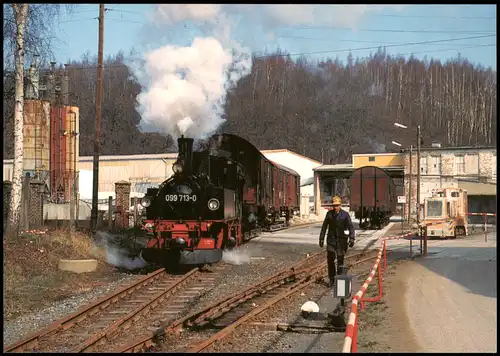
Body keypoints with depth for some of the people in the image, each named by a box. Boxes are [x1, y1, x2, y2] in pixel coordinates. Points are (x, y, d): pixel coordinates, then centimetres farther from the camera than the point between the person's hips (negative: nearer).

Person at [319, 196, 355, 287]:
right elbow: (324, 226, 11)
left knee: (340, 260, 1)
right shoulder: (329, 214, 5)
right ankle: (332, 279, 9)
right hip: (331, 239, 2)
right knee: (330, 259, -2)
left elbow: (351, 227, -4)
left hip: (341, 240, -2)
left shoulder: (345, 214, -2)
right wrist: (321, 238, 9)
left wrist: (351, 238, -16)